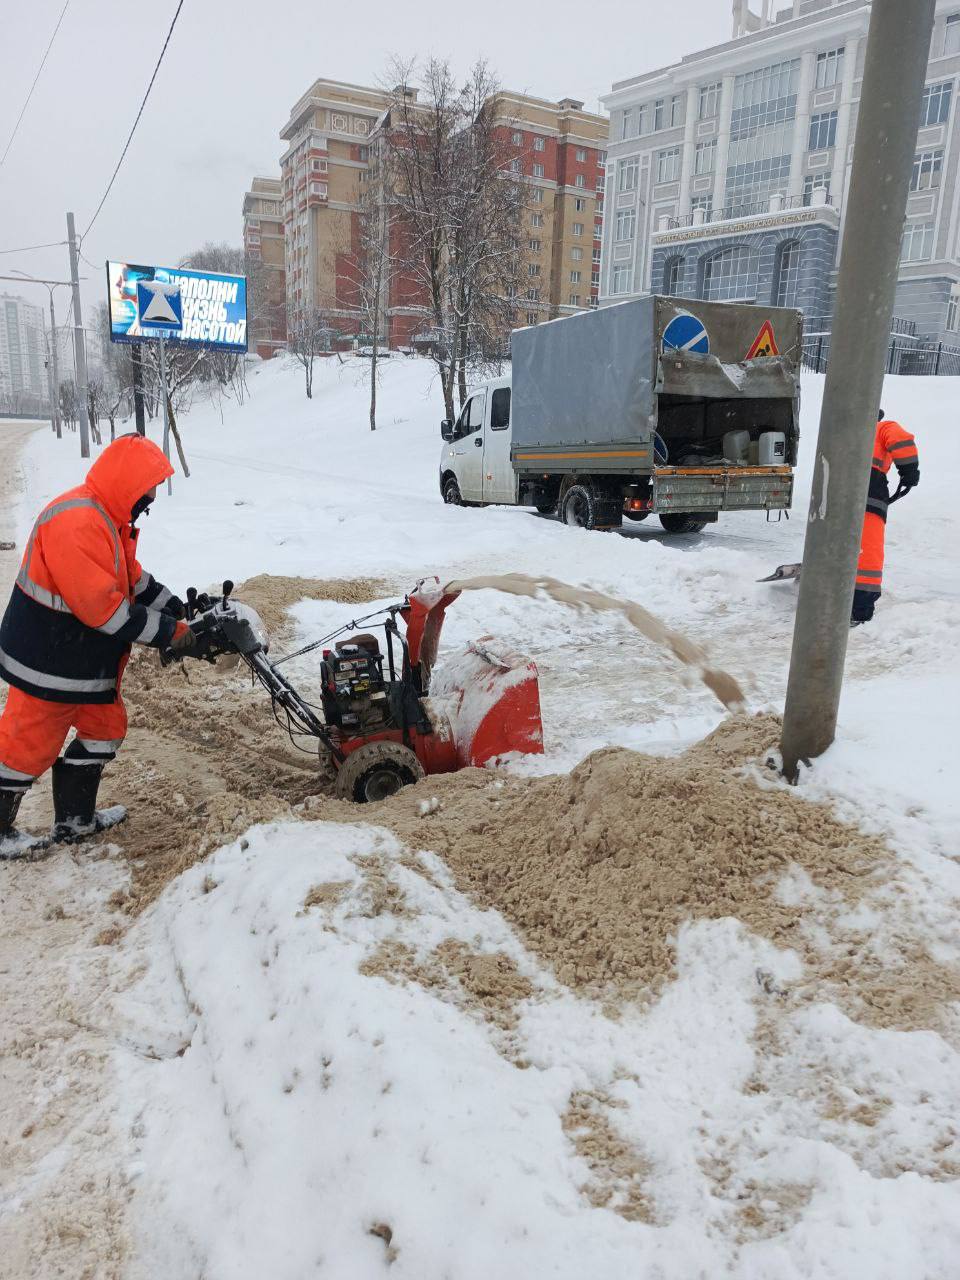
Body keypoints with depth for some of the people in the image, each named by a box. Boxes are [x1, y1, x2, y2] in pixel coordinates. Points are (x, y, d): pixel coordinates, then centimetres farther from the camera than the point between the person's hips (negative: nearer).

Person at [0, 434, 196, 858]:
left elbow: (133, 578, 13)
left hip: (89, 660, 10)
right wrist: (167, 632, -23)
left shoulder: (109, 518, 8)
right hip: (50, 663, -10)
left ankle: (75, 820, 33)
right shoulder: (75, 522, -27)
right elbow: (102, 607, -30)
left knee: (105, 730, 18)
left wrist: (179, 611, 2)